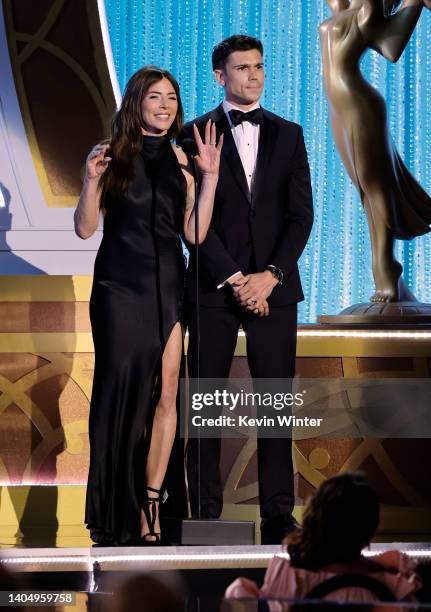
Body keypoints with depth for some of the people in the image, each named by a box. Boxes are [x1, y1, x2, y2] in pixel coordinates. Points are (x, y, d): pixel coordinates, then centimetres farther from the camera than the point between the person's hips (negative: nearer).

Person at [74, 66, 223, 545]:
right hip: (120, 288, -3)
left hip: (168, 286, 3)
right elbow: (85, 228, -3)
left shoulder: (180, 161, 9)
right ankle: (116, 511, 2)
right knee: (123, 387, -6)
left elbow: (194, 233, 5)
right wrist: (92, 180, -18)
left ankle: (149, 504, 3)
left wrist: (210, 177, -1)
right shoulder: (111, 155, 0)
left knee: (165, 394, -2)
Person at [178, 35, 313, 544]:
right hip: (213, 287, -2)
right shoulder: (196, 134, 4)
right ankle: (205, 514, 2)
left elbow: (301, 214, 5)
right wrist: (234, 280, -11)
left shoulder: (288, 135, 11)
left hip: (273, 286, 2)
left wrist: (270, 275, -8)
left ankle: (278, 516, 0)